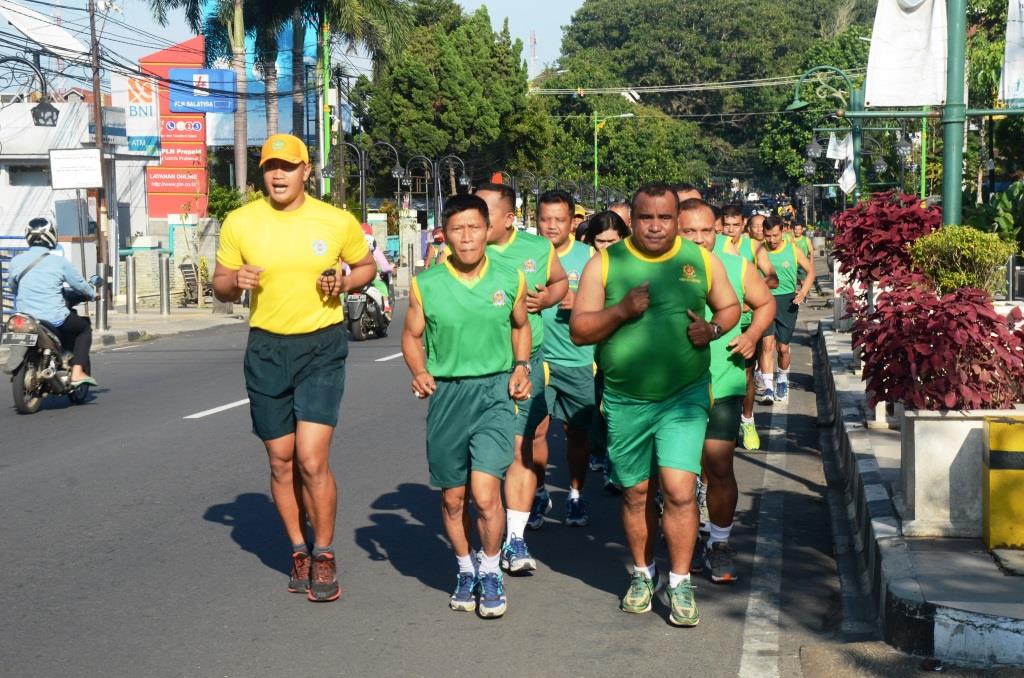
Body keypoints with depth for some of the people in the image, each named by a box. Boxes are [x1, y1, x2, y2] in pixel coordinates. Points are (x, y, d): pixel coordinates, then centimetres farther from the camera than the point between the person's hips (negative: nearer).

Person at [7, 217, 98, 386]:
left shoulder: (16, 261, 0)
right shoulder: (59, 261, -6)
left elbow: (11, 285, 16)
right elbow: (79, 284, 4)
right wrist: (92, 294, 25)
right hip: (55, 319, -4)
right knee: (85, 327, 20)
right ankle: (77, 372, 4)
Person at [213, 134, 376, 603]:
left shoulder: (337, 221, -4)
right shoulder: (240, 222, -1)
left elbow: (366, 266, 12)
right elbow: (220, 285, 9)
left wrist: (344, 282, -10)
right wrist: (235, 280, -15)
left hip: (322, 346, -2)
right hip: (266, 348, 2)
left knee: (312, 460, -11)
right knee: (281, 463, 10)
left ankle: (323, 555, 8)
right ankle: (299, 552, 29)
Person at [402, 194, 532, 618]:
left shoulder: (510, 279, 0)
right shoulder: (425, 285, -2)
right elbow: (412, 336, 8)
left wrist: (521, 367, 1)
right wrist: (419, 372, -10)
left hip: (494, 392, -1)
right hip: (446, 394, 1)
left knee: (485, 494, -13)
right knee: (452, 498, 11)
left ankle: (490, 572, 10)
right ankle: (465, 569, 34)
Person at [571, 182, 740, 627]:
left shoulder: (702, 261, 2)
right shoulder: (605, 264, -2)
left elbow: (730, 307, 15)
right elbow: (579, 330, -2)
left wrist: (713, 328, -7)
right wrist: (621, 311, -19)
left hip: (685, 396, 0)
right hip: (626, 401, 1)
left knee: (679, 489, -11)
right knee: (636, 493, 12)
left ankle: (679, 583, 5)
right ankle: (642, 574, 33)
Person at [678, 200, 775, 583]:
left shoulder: (737, 267, 0)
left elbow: (766, 303, 15)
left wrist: (752, 335, -3)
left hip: (722, 384, 0)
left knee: (719, 469, -5)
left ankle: (720, 544, 13)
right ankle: (690, 540, 30)